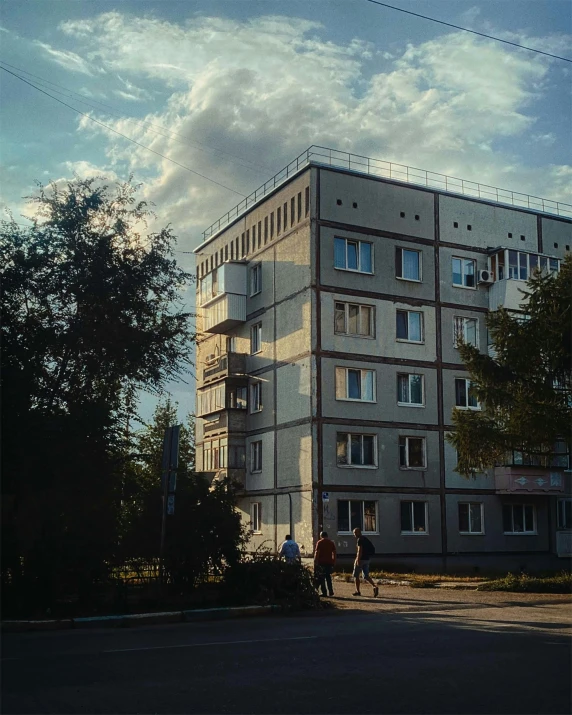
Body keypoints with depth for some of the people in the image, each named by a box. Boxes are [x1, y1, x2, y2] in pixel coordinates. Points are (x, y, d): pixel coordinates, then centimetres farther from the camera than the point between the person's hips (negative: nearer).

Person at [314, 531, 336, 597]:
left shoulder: (319, 543, -3)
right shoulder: (331, 543, 10)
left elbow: (317, 553, -8)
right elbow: (334, 553, 10)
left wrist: (315, 562, -6)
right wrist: (334, 562, 15)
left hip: (321, 562, -4)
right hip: (329, 563, 5)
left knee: (321, 578, 2)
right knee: (328, 577, 16)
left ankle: (324, 592, -1)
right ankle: (331, 591, 11)